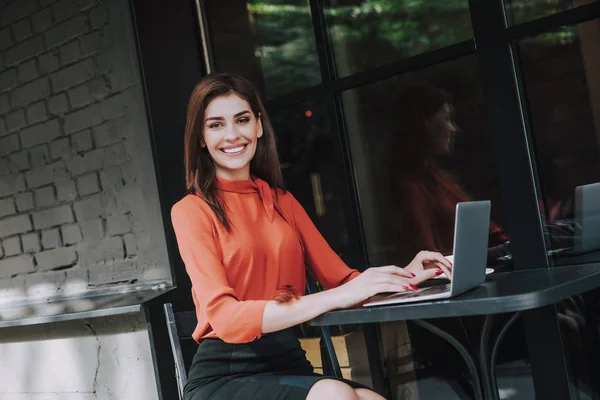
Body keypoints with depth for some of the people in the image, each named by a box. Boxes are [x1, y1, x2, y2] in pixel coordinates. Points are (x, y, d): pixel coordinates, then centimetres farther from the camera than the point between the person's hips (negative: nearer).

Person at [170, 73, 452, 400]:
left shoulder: (283, 202, 15)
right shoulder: (191, 211, -4)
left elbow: (339, 277, 9)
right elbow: (225, 317, -16)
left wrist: (403, 275, -12)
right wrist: (336, 298, -26)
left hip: (289, 363, 5)